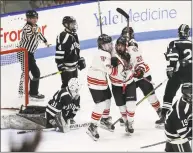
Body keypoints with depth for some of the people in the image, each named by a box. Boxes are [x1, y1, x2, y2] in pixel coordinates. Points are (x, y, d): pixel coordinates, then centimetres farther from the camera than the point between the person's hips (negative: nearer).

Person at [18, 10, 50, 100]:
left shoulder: (35, 26, 8)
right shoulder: (27, 27, -21)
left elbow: (39, 34, 29)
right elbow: (31, 39, -31)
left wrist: (45, 41, 43)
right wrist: (34, 32, -42)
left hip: (29, 53, 10)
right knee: (35, 72, -10)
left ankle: (22, 91, 40)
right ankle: (33, 94, -3)